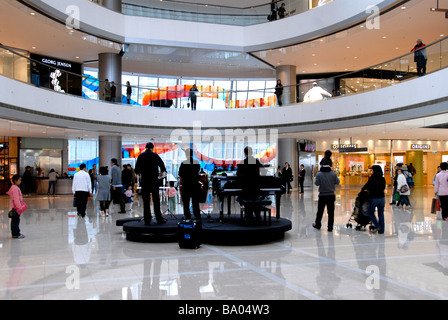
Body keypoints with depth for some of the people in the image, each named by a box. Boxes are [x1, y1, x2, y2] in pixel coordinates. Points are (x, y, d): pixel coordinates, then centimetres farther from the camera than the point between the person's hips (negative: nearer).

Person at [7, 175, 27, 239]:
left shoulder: (15, 187, 14)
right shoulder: (15, 188, -18)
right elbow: (16, 199, -23)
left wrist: (20, 206, 23)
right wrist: (19, 207, -24)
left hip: (15, 207, 10)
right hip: (16, 207, -10)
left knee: (14, 220, 14)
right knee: (16, 220, -5)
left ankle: (14, 233, 21)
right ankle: (16, 234, 0)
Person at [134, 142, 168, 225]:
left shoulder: (141, 156, 2)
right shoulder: (155, 155, -1)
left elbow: (136, 170, 0)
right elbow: (162, 166, -1)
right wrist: (163, 171, 20)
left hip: (144, 181, 1)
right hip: (154, 181, -1)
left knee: (146, 201, 4)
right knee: (156, 200, 5)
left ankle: (147, 220, 3)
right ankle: (159, 219, 6)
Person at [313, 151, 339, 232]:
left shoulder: (319, 174, -13)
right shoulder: (333, 174, -8)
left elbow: (316, 183, -12)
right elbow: (337, 182, 0)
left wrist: (315, 178, 6)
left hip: (322, 195, -1)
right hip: (331, 195, 1)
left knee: (320, 211, 13)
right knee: (331, 212, 6)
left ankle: (317, 225, 26)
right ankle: (330, 227, 9)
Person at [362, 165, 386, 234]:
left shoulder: (372, 178, -13)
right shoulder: (383, 179, 3)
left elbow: (367, 186, -3)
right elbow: (383, 188, 13)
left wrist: (362, 189, 17)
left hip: (373, 198, -5)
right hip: (382, 197, 5)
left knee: (371, 213, 11)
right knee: (381, 214, 10)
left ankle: (377, 226, -4)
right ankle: (381, 229, 12)